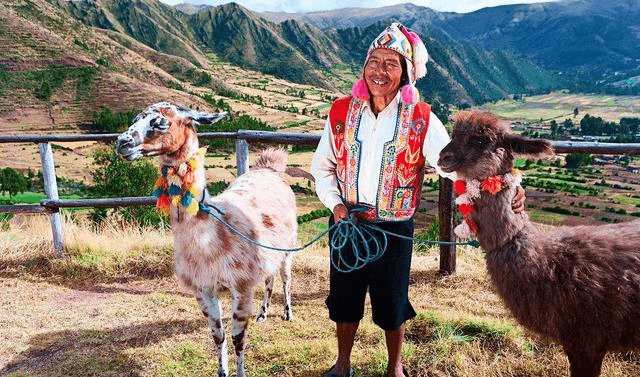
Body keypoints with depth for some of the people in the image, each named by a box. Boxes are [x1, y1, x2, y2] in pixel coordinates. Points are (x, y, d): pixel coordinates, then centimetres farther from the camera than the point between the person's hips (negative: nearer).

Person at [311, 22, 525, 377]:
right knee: (344, 299, 17)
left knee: (392, 306, 15)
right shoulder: (342, 112, -4)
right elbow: (322, 166, 5)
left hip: (394, 229, -2)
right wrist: (335, 203, -10)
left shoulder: (420, 120, -10)